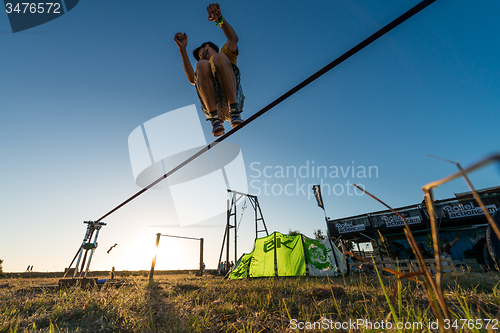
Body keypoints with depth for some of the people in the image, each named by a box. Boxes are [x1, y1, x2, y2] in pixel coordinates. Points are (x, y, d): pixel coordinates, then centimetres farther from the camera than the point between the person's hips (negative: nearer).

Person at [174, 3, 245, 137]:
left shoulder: (226, 55, 34)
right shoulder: (203, 68, 40)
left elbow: (233, 40, 10)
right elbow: (192, 79, 15)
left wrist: (219, 19, -7)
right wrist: (182, 49, 11)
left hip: (233, 99, -2)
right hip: (212, 105, 2)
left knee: (218, 57, -17)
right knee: (201, 65, -16)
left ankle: (235, 112, -28)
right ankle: (215, 119, -27)